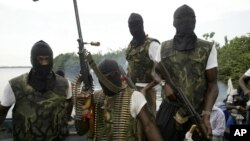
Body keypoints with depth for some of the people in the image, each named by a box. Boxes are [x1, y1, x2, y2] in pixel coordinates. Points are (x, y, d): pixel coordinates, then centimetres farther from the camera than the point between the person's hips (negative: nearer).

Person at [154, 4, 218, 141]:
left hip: (198, 110, -1)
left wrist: (206, 114, -17)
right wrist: (164, 84, -8)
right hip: (170, 107, 2)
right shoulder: (164, 47, 3)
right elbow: (156, 72, 15)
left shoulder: (208, 49, -4)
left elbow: (212, 84, -5)